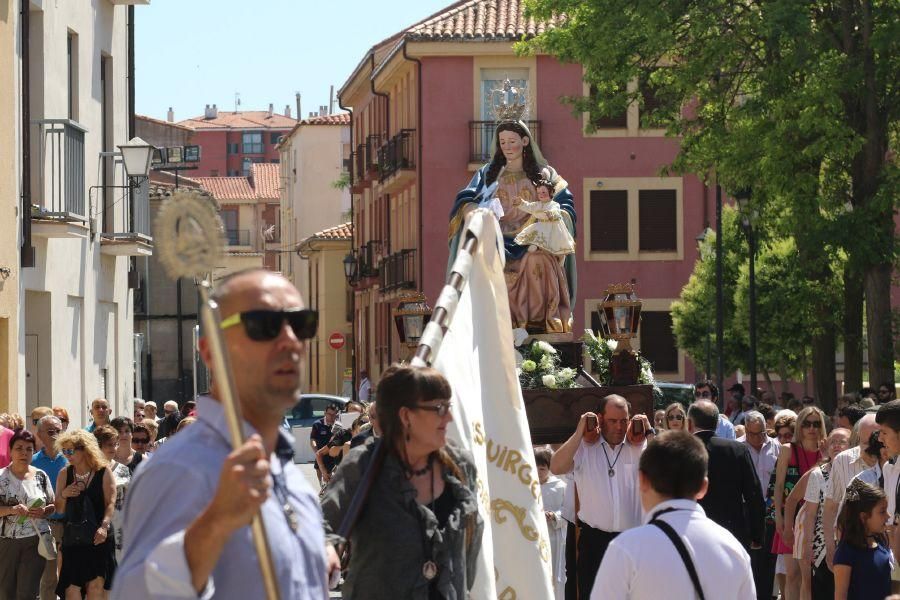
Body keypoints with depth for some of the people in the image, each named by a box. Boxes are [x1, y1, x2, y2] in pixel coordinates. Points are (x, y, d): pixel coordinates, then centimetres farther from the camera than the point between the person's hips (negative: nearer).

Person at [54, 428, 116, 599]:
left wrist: (104, 526, -19)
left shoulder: (103, 472, -1)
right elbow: (59, 509, 12)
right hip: (72, 537, 3)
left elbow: (111, 503, -5)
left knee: (96, 584, -7)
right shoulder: (65, 474, 9)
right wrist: (64, 495, -8)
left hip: (98, 537, -3)